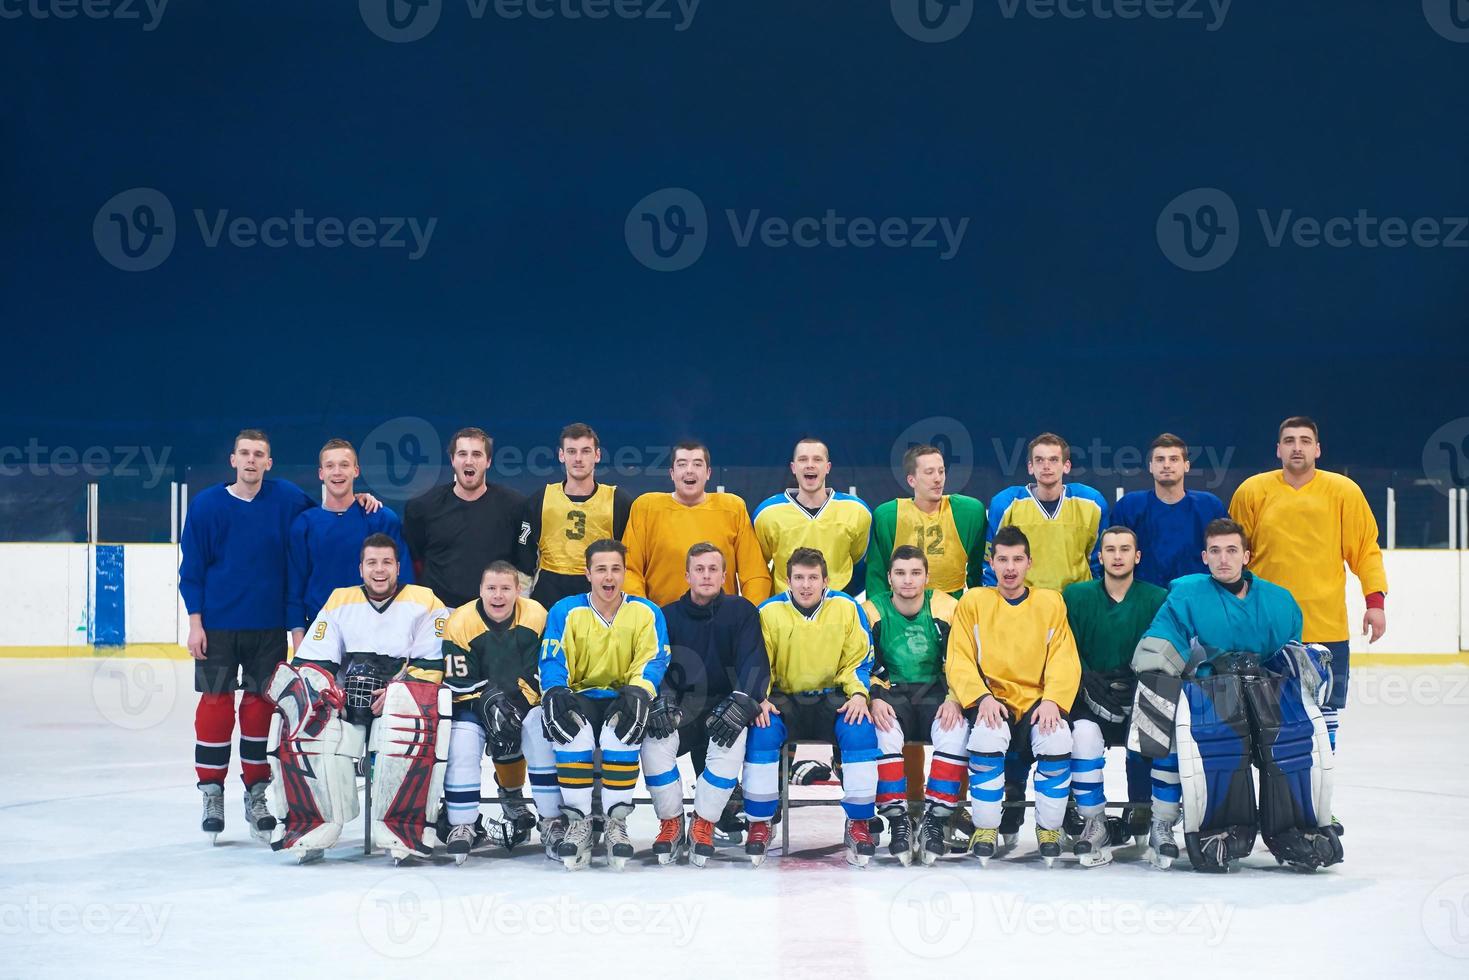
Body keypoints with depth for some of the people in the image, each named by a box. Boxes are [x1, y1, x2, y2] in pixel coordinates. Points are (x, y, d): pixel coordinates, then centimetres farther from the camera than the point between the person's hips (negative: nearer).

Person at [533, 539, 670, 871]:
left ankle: (617, 823, -22)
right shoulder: (566, 611, 3)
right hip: (579, 697, 1)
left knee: (623, 731, -35)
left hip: (622, 698, -1)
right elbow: (552, 661, -2)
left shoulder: (646, 613, 3)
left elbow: (654, 660, -6)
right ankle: (578, 822, -21)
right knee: (572, 731, -34)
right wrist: (555, 691, -23)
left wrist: (639, 691, -27)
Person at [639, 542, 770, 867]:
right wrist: (660, 699, -23)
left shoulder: (741, 611, 2)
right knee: (654, 739, -30)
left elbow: (755, 662, -8)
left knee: (733, 740, -35)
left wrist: (741, 702, -26)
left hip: (724, 704, -1)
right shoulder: (669, 615, 6)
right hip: (680, 709, 1)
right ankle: (671, 823, -12)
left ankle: (703, 825, -21)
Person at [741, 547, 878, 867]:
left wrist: (859, 694, -14)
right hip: (784, 698, 0)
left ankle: (858, 824, -17)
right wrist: (759, 698, -17)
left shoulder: (846, 608, -1)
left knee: (860, 728, -30)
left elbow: (858, 660, 4)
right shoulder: (769, 612, -2)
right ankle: (759, 823, -16)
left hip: (831, 697, 0)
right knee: (761, 730, -31)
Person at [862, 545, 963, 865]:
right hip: (891, 692, 0)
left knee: (956, 729, -32)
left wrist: (955, 699, -14)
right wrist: (875, 698, -17)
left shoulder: (946, 608, 1)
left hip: (936, 692, 0)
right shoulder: (873, 610, 2)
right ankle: (897, 820, -27)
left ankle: (936, 819, -26)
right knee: (886, 731, -35)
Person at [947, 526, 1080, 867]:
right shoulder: (974, 601, 10)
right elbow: (959, 660, 3)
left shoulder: (1051, 602, 13)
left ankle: (1049, 828, -11)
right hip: (993, 700, -1)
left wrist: (1051, 700, -14)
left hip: (1039, 701, 1)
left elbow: (1065, 659, 4)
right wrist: (982, 698, -15)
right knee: (986, 737, -35)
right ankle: (985, 828, -17)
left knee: (1057, 740, -32)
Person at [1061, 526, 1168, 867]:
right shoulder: (1076, 596, 7)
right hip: (1092, 700, 0)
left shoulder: (1158, 600, 5)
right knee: (1084, 732, -32)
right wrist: (1087, 681, -15)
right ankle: (1094, 824, -17)